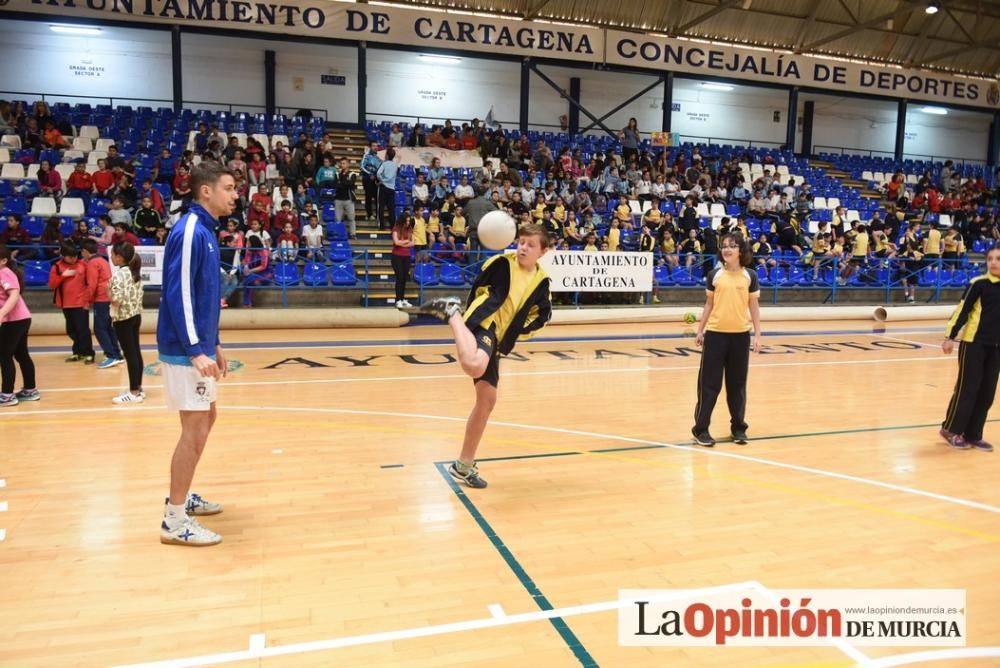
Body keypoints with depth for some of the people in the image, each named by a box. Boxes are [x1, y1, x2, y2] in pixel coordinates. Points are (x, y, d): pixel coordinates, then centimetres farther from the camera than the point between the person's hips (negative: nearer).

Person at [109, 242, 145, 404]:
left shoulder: (118, 276, -17)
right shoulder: (135, 272, 8)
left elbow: (117, 301, -21)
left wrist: (108, 293, -5)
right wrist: (137, 313, 17)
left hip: (123, 319, -8)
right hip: (136, 316, 8)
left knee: (130, 355, -3)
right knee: (136, 352, 12)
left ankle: (134, 393, 2)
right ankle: (138, 389, 19)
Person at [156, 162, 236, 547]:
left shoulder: (204, 231, 14)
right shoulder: (189, 231, -15)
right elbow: (178, 294, -21)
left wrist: (212, 345, 20)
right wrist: (196, 350, -26)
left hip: (199, 347, 10)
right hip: (186, 350, -10)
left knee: (206, 419, 17)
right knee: (195, 429, -5)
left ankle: (182, 497, 31)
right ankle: (175, 521, 4)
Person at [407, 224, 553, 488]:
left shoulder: (541, 280, 12)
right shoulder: (502, 262, 0)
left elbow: (543, 312, 21)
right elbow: (477, 288, 10)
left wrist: (524, 330, 5)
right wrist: (473, 316, 5)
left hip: (498, 340, 7)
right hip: (483, 324, -7)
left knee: (487, 400, 8)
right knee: (474, 365, -41)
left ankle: (464, 466, 20)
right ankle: (451, 311, -14)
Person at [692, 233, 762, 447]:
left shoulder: (750, 276, 2)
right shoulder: (714, 275, 2)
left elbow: (754, 307, 5)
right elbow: (709, 304, 8)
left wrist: (757, 335, 0)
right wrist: (700, 331, 6)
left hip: (740, 335, 1)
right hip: (715, 334, -1)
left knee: (737, 384, 9)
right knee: (709, 383, 0)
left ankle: (738, 427, 21)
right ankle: (701, 428, 6)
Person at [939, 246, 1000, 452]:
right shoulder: (978, 284, -9)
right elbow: (962, 310, -10)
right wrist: (950, 336, -15)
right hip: (974, 342, -5)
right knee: (968, 388, -3)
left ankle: (972, 434, 17)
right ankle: (951, 429, 11)